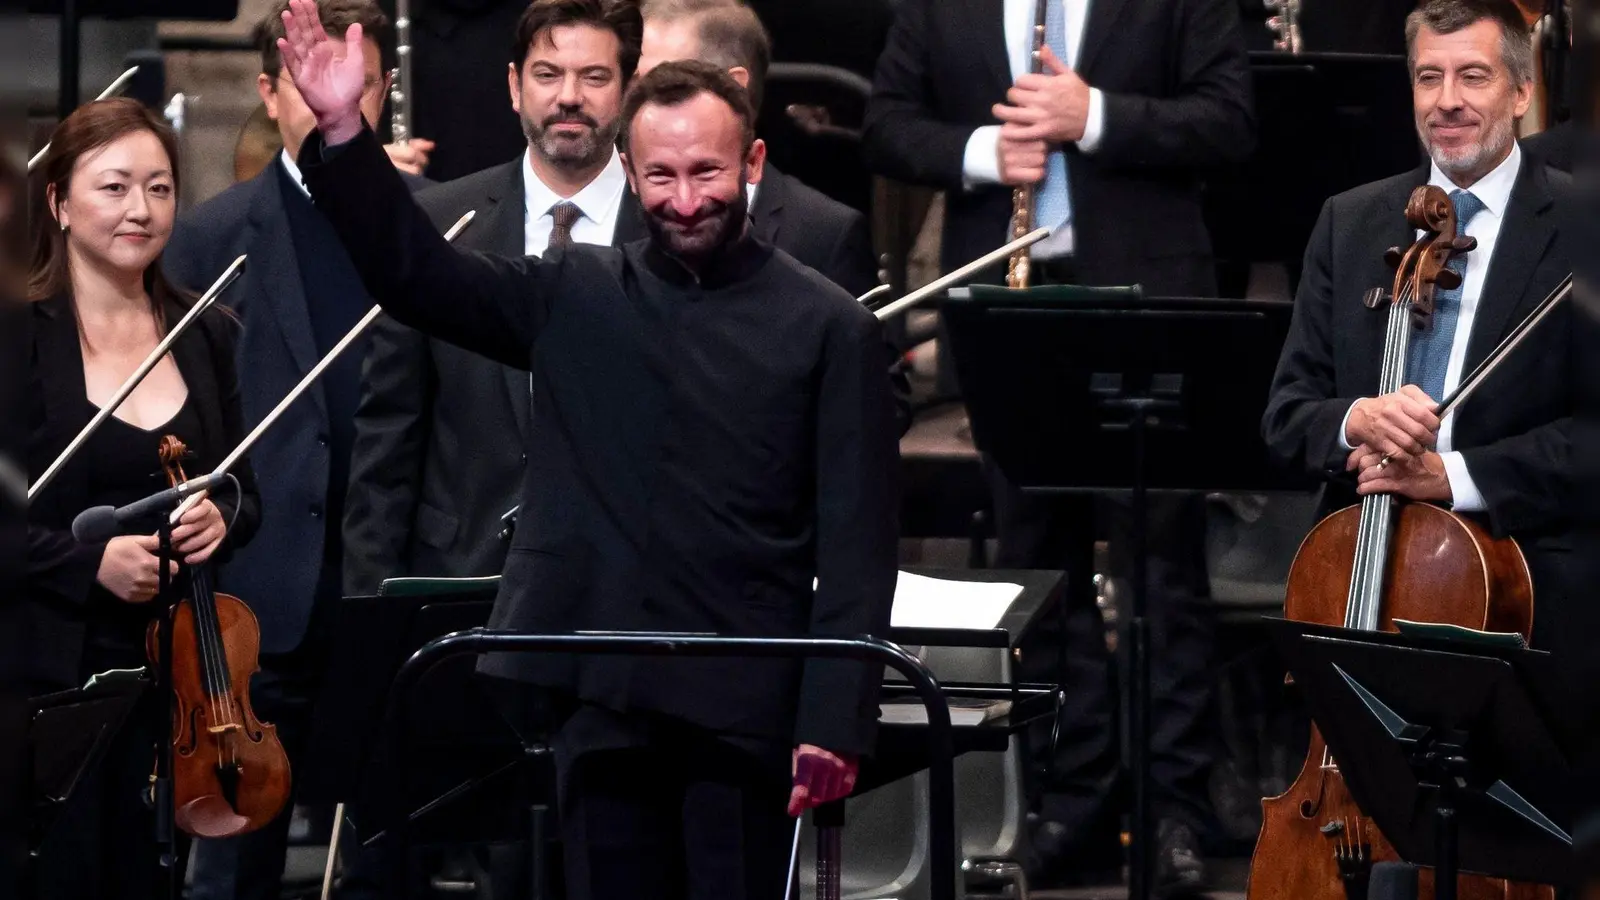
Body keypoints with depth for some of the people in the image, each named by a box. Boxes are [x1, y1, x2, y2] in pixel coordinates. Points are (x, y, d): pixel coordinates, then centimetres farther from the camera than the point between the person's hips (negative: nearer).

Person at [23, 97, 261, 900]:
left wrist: (221, 517, -4)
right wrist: (87, 561, -19)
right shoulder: (22, 336, -5)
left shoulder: (206, 337, 11)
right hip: (51, 673, -4)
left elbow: (245, 496, 18)